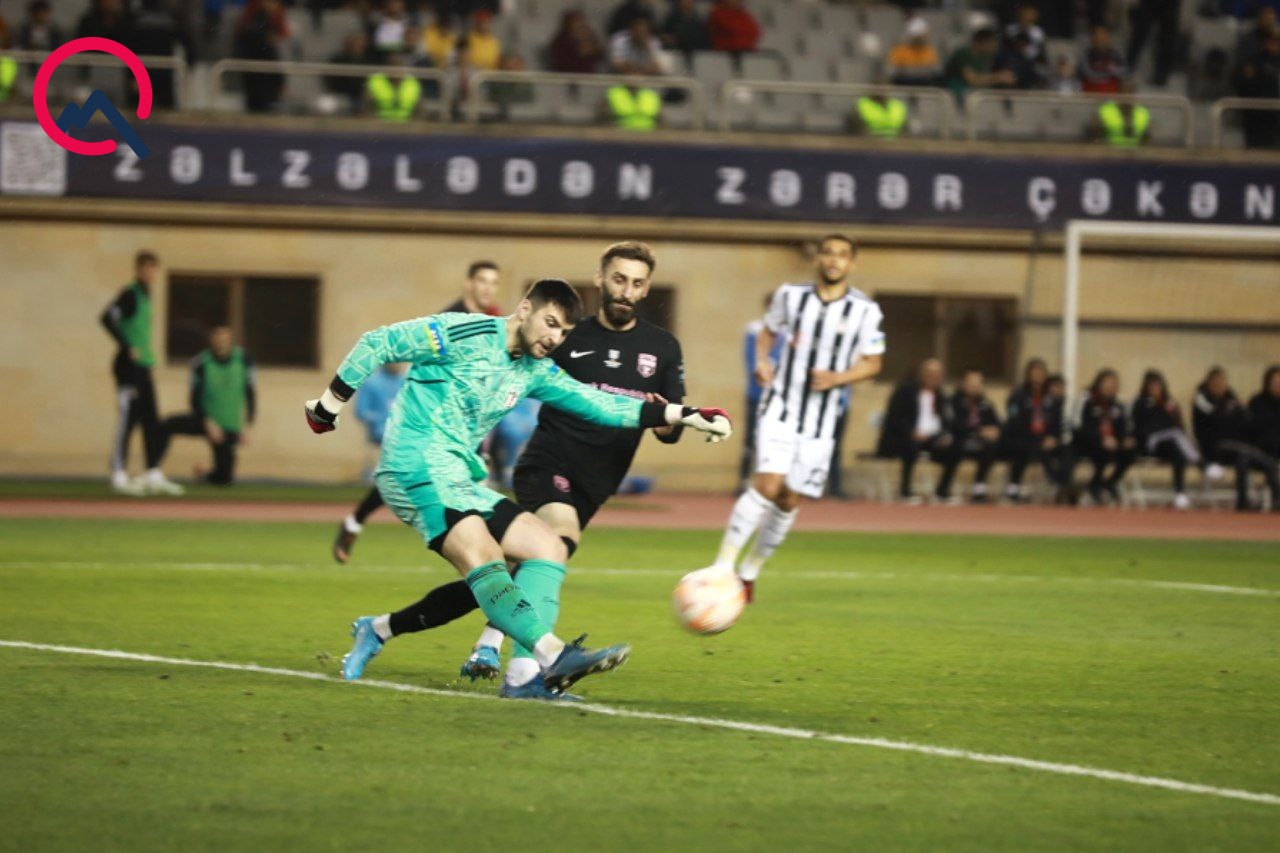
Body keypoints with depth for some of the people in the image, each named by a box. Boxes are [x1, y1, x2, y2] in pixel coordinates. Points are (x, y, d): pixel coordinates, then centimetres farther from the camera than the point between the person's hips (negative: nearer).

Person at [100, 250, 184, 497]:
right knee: (127, 419, -8)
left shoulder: (145, 296, 16)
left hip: (144, 367, 9)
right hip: (129, 366, -9)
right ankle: (119, 476, -5)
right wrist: (127, 347, -24)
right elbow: (107, 318, -24)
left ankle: (154, 476, 13)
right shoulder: (130, 294, -10)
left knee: (152, 422, 9)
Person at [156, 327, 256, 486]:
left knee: (225, 479, -4)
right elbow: (195, 398, -9)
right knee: (168, 425, -30)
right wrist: (208, 423, -22)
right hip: (206, 420, -1)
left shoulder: (243, 360, -7)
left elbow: (250, 395, 0)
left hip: (230, 428, 1)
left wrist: (246, 425, -8)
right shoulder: (201, 363, -12)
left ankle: (206, 476, 33)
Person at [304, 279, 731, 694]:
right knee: (483, 557, -28)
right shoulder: (468, 335, -9)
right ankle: (552, 655, -43)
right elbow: (378, 343, -6)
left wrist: (685, 415, 10)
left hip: (459, 480, 9)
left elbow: (599, 404, 15)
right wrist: (330, 404, -3)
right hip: (416, 468, -9)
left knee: (548, 547, 1)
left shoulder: (535, 372, 15)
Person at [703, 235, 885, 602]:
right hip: (780, 409, -2)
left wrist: (838, 378, -14)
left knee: (789, 500, 5)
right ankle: (722, 567, -21)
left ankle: (750, 572, 24)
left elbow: (872, 363, 4)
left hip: (821, 418, 2)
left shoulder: (865, 311, -2)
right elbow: (768, 331, 17)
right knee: (768, 484, -21)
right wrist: (761, 361, -3)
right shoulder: (791, 295, 1)